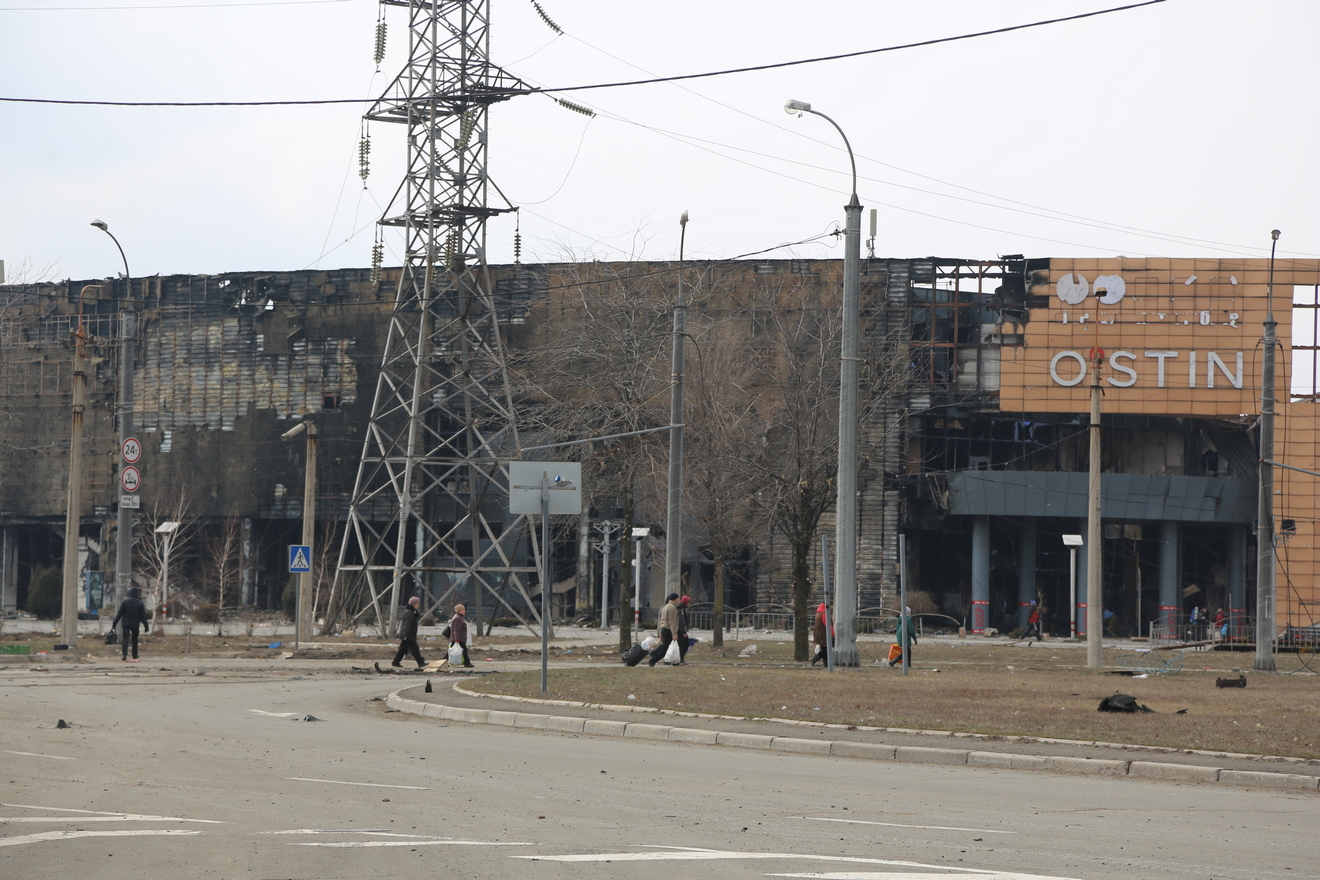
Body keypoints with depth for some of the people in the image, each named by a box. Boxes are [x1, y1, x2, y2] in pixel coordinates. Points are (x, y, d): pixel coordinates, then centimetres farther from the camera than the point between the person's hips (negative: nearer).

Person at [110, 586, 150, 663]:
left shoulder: (125, 602, -4)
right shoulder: (140, 603, 0)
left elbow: (119, 614, -3)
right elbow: (143, 616, 0)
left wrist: (114, 624, 4)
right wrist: (146, 626, 4)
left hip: (126, 624, -2)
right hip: (135, 625, 2)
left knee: (125, 639, -6)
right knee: (135, 640, 13)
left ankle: (125, 657, -22)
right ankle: (135, 657, 18)